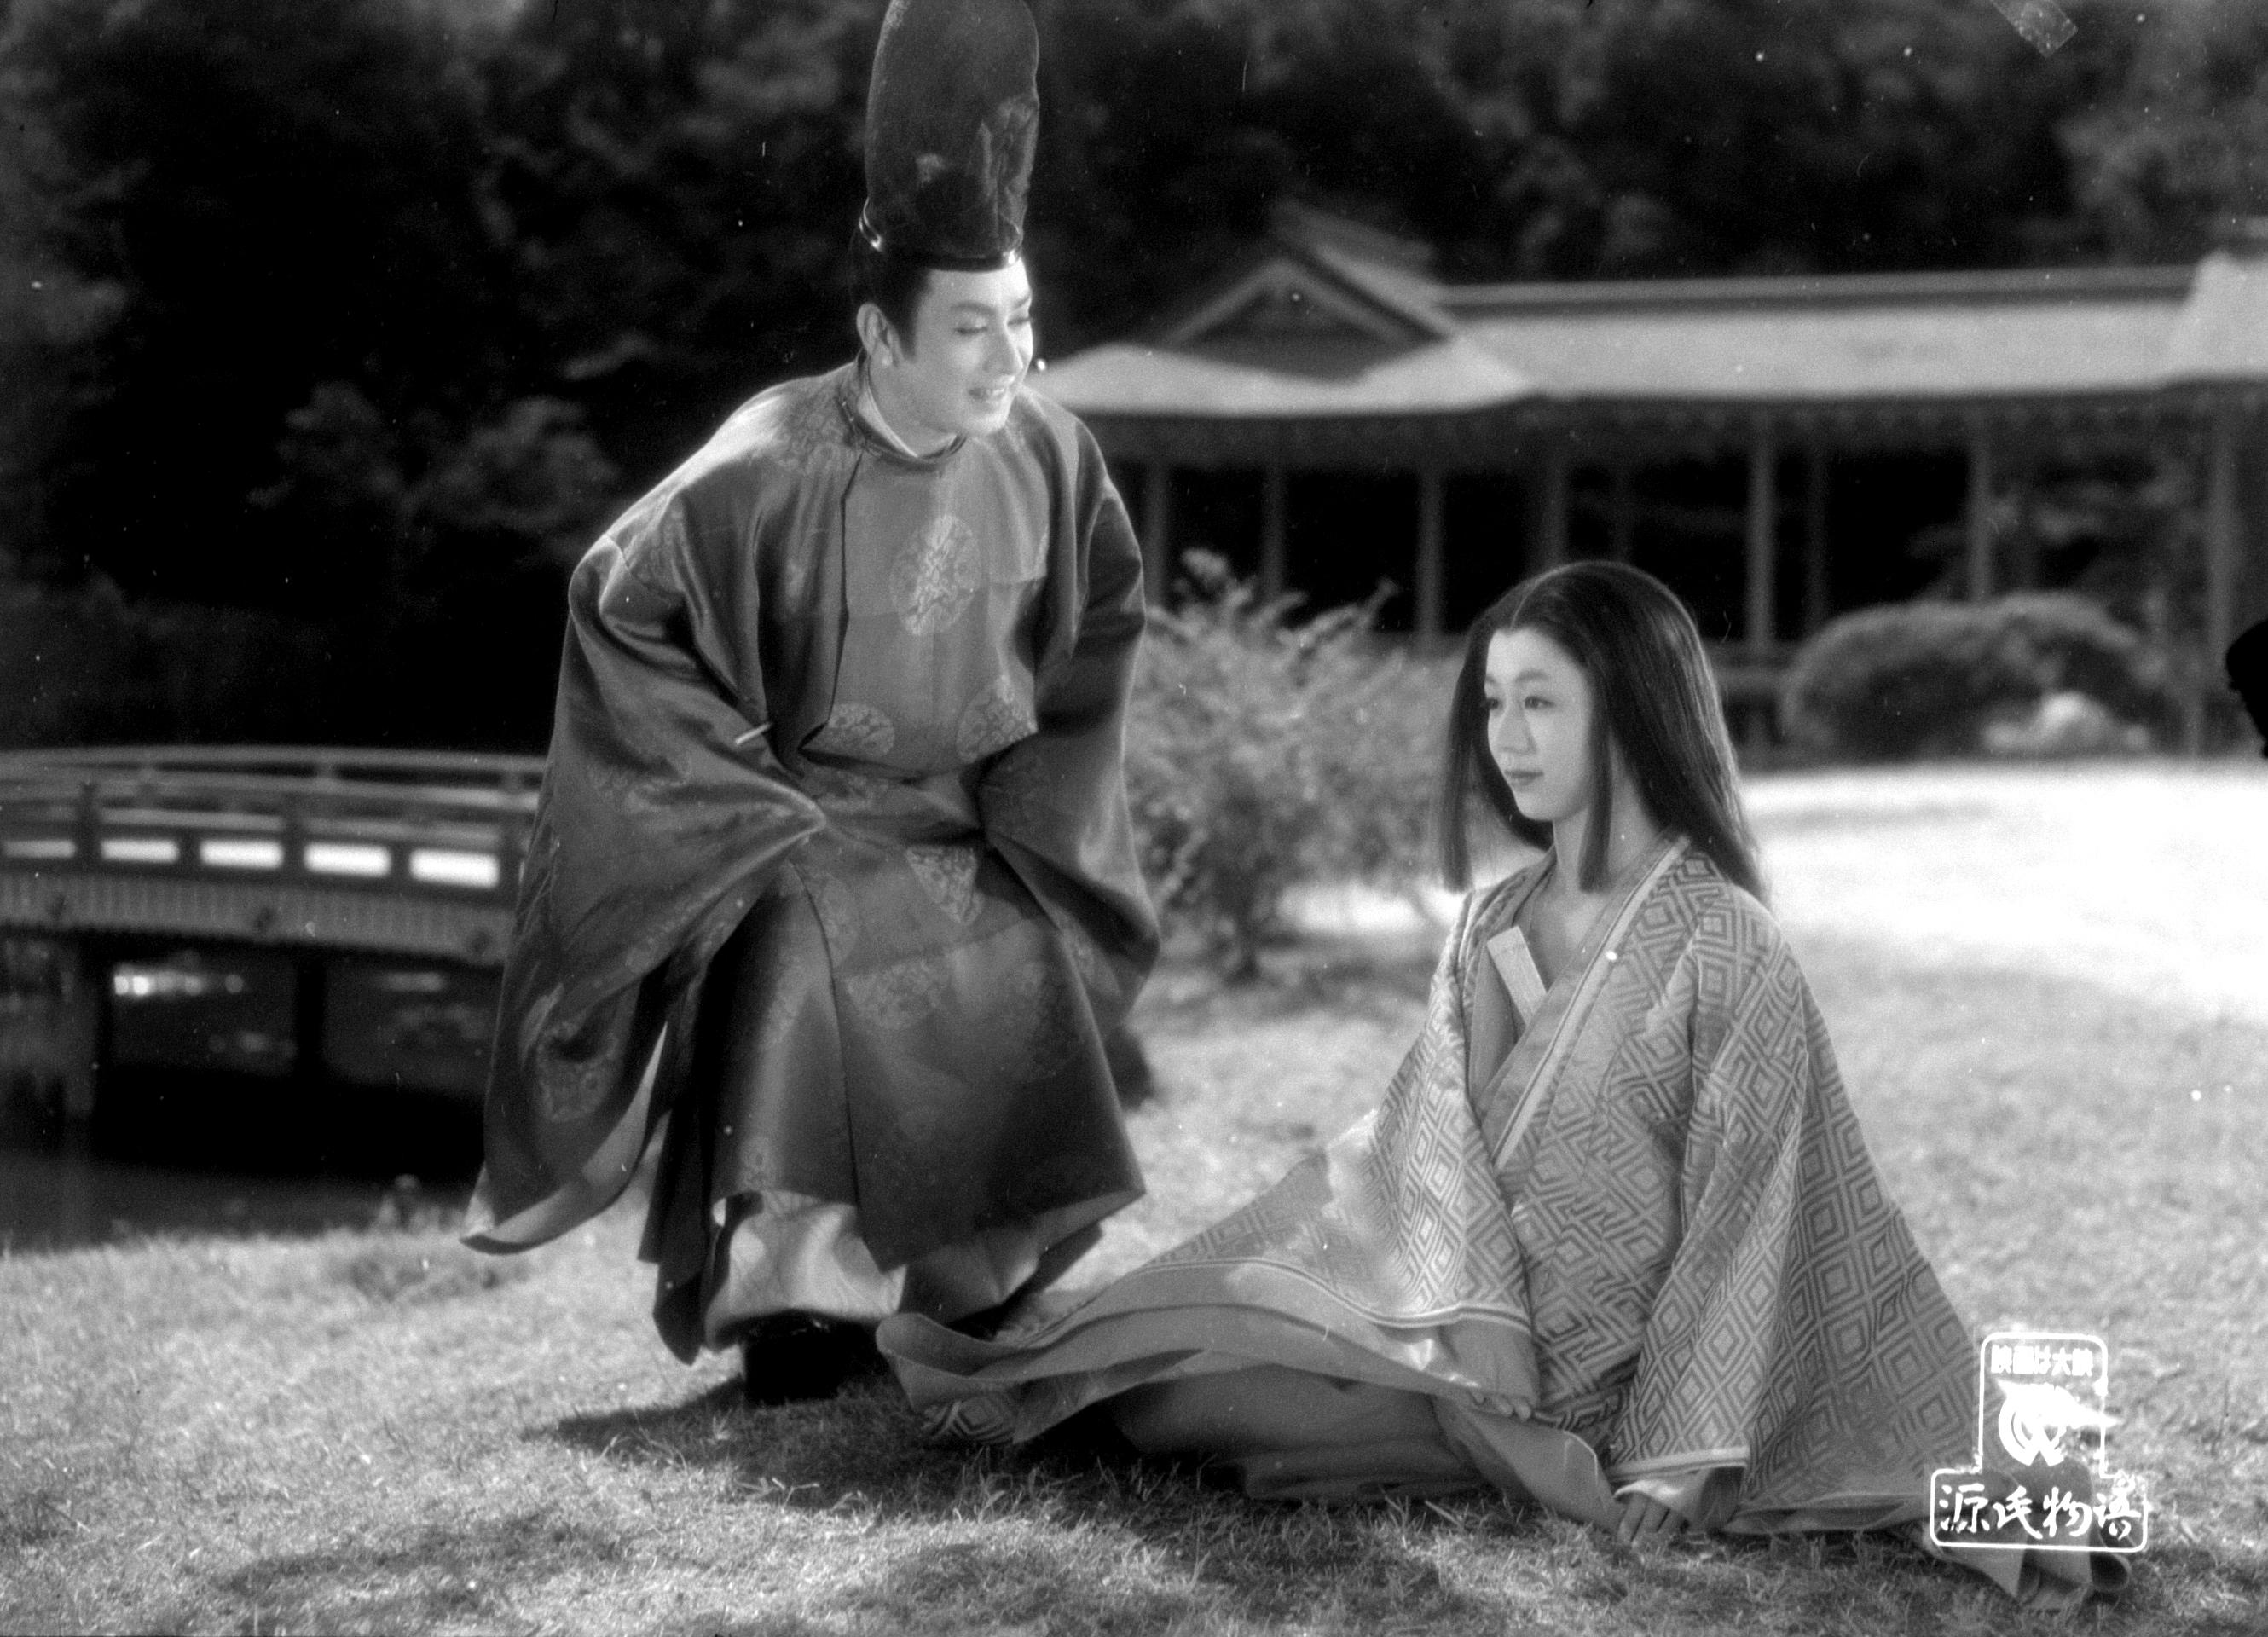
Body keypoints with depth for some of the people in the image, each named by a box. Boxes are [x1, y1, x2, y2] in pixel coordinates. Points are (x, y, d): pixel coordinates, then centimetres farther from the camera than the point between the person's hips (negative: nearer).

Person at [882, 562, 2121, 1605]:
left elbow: (1745, 1212, -14)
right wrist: (1480, 1311, -20)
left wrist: (1682, 1454, -18)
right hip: (1462, 1312, 7)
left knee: (1196, 1390, -17)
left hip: (1591, 1368, -7)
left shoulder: (1727, 950, -13)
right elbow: (1443, 1138, -1)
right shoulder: (1491, 929, 8)